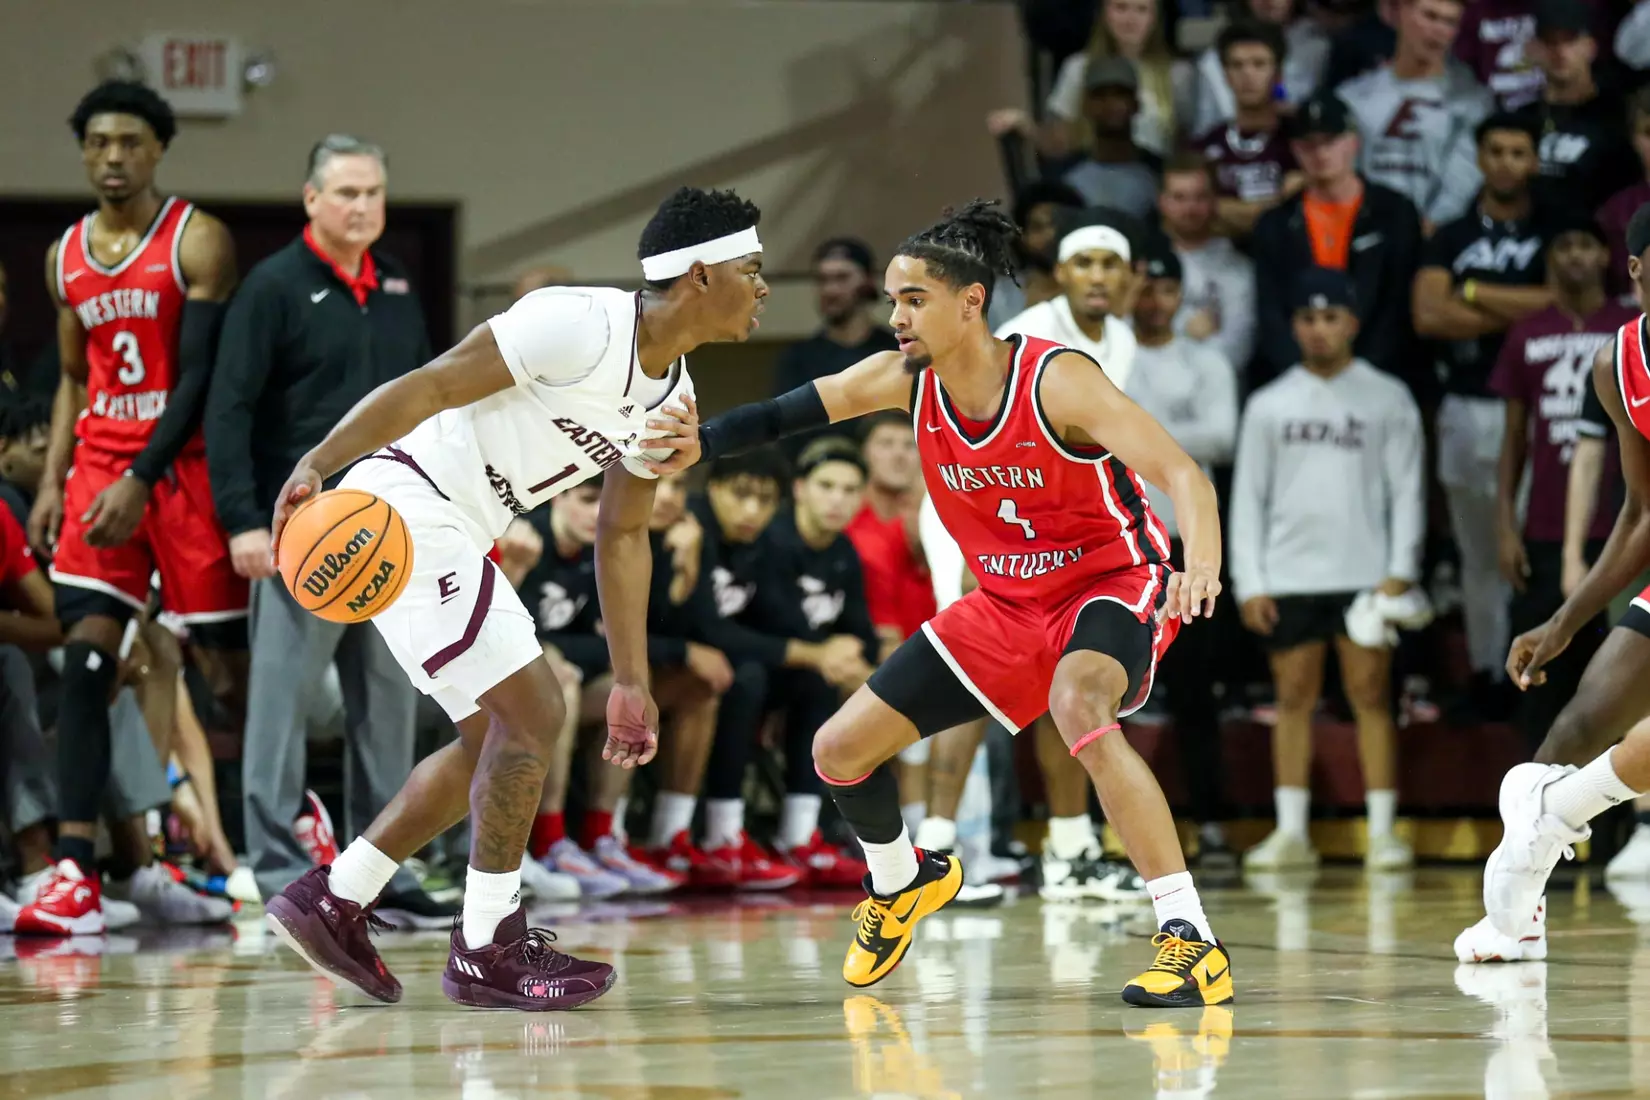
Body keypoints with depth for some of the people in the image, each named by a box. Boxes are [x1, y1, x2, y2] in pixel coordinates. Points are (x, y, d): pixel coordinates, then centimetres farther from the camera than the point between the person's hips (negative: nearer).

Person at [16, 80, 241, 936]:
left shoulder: (197, 242, -6)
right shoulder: (66, 258, 12)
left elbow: (200, 378, -12)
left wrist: (140, 480, -19)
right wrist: (52, 481, 9)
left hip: (183, 469, -4)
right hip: (98, 470, 4)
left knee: (229, 668, 2)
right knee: (85, 660, -10)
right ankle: (74, 874, -16)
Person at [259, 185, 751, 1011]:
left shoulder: (671, 397, 10)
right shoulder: (580, 325, -19)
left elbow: (622, 534, 18)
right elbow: (429, 386, -22)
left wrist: (631, 683, 17)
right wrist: (316, 466, -31)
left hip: (452, 535, 10)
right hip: (403, 509, -10)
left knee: (498, 738, 14)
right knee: (532, 712, -11)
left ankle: (332, 902, 21)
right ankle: (488, 951, -2)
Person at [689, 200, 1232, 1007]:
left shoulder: (1055, 380, -26)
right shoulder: (904, 380, -9)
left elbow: (1182, 473, -33)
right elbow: (784, 415, -4)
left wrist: (1202, 565, -52)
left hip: (1112, 584, -7)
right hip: (1007, 604, 7)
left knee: (1080, 708, -40)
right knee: (841, 750, 4)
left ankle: (1191, 942, -35)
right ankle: (902, 885, 38)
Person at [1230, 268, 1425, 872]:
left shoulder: (1387, 398, 5)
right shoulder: (1269, 404, 10)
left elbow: (1408, 489, 3)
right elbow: (1248, 497, 9)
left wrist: (1400, 571, -7)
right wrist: (1248, 583, 1)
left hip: (1364, 574, -2)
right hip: (1288, 577, 2)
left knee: (1371, 695, -4)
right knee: (1293, 697, 3)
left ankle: (1382, 829, -3)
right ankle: (1291, 832, 7)